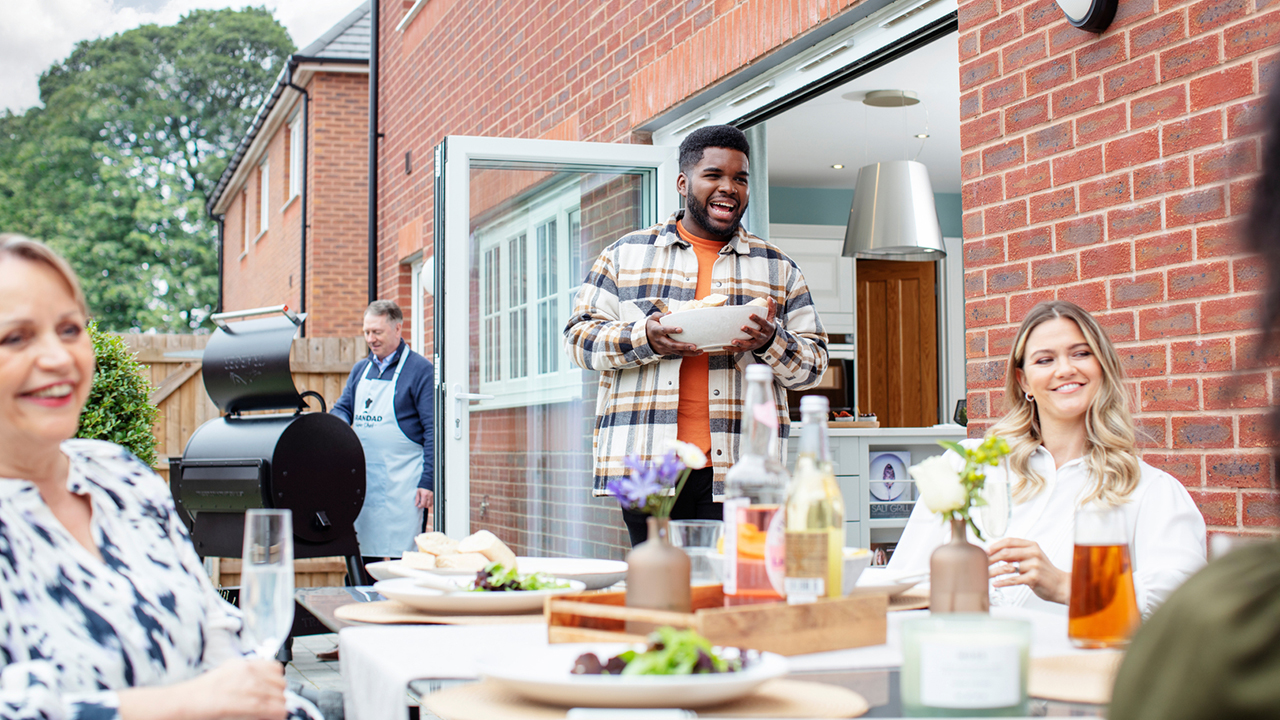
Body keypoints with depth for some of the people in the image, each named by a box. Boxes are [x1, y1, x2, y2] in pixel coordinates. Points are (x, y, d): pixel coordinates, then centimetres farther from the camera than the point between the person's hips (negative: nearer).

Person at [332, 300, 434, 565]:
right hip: (362, 480, 6)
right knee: (362, 557, 8)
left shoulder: (420, 370, -3)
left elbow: (433, 430, -7)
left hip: (401, 482, -6)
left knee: (401, 560, -8)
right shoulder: (360, 370, 17)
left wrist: (428, 481, -14)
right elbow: (342, 408, 19)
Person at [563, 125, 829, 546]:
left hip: (738, 468, 1)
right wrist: (646, 339, -12)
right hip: (646, 462, 0)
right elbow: (579, 336, 7)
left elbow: (814, 364, 13)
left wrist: (770, 342, -9)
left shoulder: (778, 269, 16)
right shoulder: (625, 255, 13)